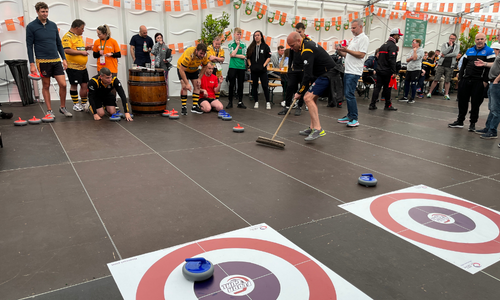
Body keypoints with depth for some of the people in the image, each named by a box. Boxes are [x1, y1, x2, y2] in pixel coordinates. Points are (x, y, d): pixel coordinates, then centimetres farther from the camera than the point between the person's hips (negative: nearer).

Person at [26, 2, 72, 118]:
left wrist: (64, 58, 10)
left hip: (56, 60, 3)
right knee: (46, 86, 5)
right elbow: (29, 46, -3)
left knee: (63, 84, -3)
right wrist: (32, 64, -8)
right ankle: (49, 110, 14)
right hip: (43, 61, -3)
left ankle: (63, 107, 14)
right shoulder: (31, 26, -2)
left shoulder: (53, 25, 10)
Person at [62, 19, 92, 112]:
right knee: (74, 85, 2)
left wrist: (85, 48, 9)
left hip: (83, 66, 8)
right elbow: (67, 50, -23)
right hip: (73, 67, -8)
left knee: (85, 85, 10)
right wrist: (81, 52, -20)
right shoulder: (67, 37, -12)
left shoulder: (79, 36, 16)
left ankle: (84, 103, 22)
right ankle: (75, 104, 12)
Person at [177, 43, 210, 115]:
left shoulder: (204, 55, -23)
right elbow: (181, 70, -37)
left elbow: (205, 67, -5)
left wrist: (199, 78, -9)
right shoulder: (188, 55, -40)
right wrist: (187, 83, -38)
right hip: (182, 68, -5)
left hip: (194, 70, 5)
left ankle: (195, 106, 4)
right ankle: (183, 107, -12)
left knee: (197, 86, -2)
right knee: (184, 87, -18)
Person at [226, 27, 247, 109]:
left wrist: (235, 55, -8)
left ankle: (240, 102, 13)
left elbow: (244, 56, -2)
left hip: (241, 67, 2)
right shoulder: (231, 44, 2)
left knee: (240, 85, 5)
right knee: (232, 85, 2)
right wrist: (238, 45, -6)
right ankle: (230, 102, 10)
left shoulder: (243, 45, 7)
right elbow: (232, 54, -12)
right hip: (233, 67, -2)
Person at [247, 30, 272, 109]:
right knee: (254, 86, 7)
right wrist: (250, 65, 2)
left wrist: (264, 65, -8)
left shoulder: (265, 46, 2)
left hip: (262, 70, -3)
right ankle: (256, 102, 16)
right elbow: (248, 58, 14)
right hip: (253, 70, 3)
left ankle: (268, 102, 0)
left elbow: (269, 57, 1)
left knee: (265, 86, -5)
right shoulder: (251, 47, 10)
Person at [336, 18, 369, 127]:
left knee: (349, 94, -13)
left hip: (354, 72, -10)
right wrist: (341, 52, 6)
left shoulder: (363, 38, -8)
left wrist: (347, 50, -18)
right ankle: (349, 116, 20)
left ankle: (355, 119, -8)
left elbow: (361, 54, -18)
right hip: (348, 70, 10)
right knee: (347, 94, 12)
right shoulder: (354, 39, 21)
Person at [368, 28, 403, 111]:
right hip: (387, 71, -8)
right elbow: (392, 60, -20)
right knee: (387, 88, 2)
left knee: (377, 87, 5)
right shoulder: (392, 45, -11)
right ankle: (388, 105, 12)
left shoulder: (384, 45, 18)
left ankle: (372, 105, 1)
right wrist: (394, 72, -20)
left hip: (379, 70, 8)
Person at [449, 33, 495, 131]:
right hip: (465, 80, 4)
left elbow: (490, 67, -6)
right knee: (462, 101, 8)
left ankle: (473, 123, 12)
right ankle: (460, 121, 17)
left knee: (475, 103, 2)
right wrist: (460, 78, 9)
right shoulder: (469, 51, 14)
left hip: (478, 82, -4)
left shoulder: (489, 51, 0)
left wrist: (485, 81, -13)